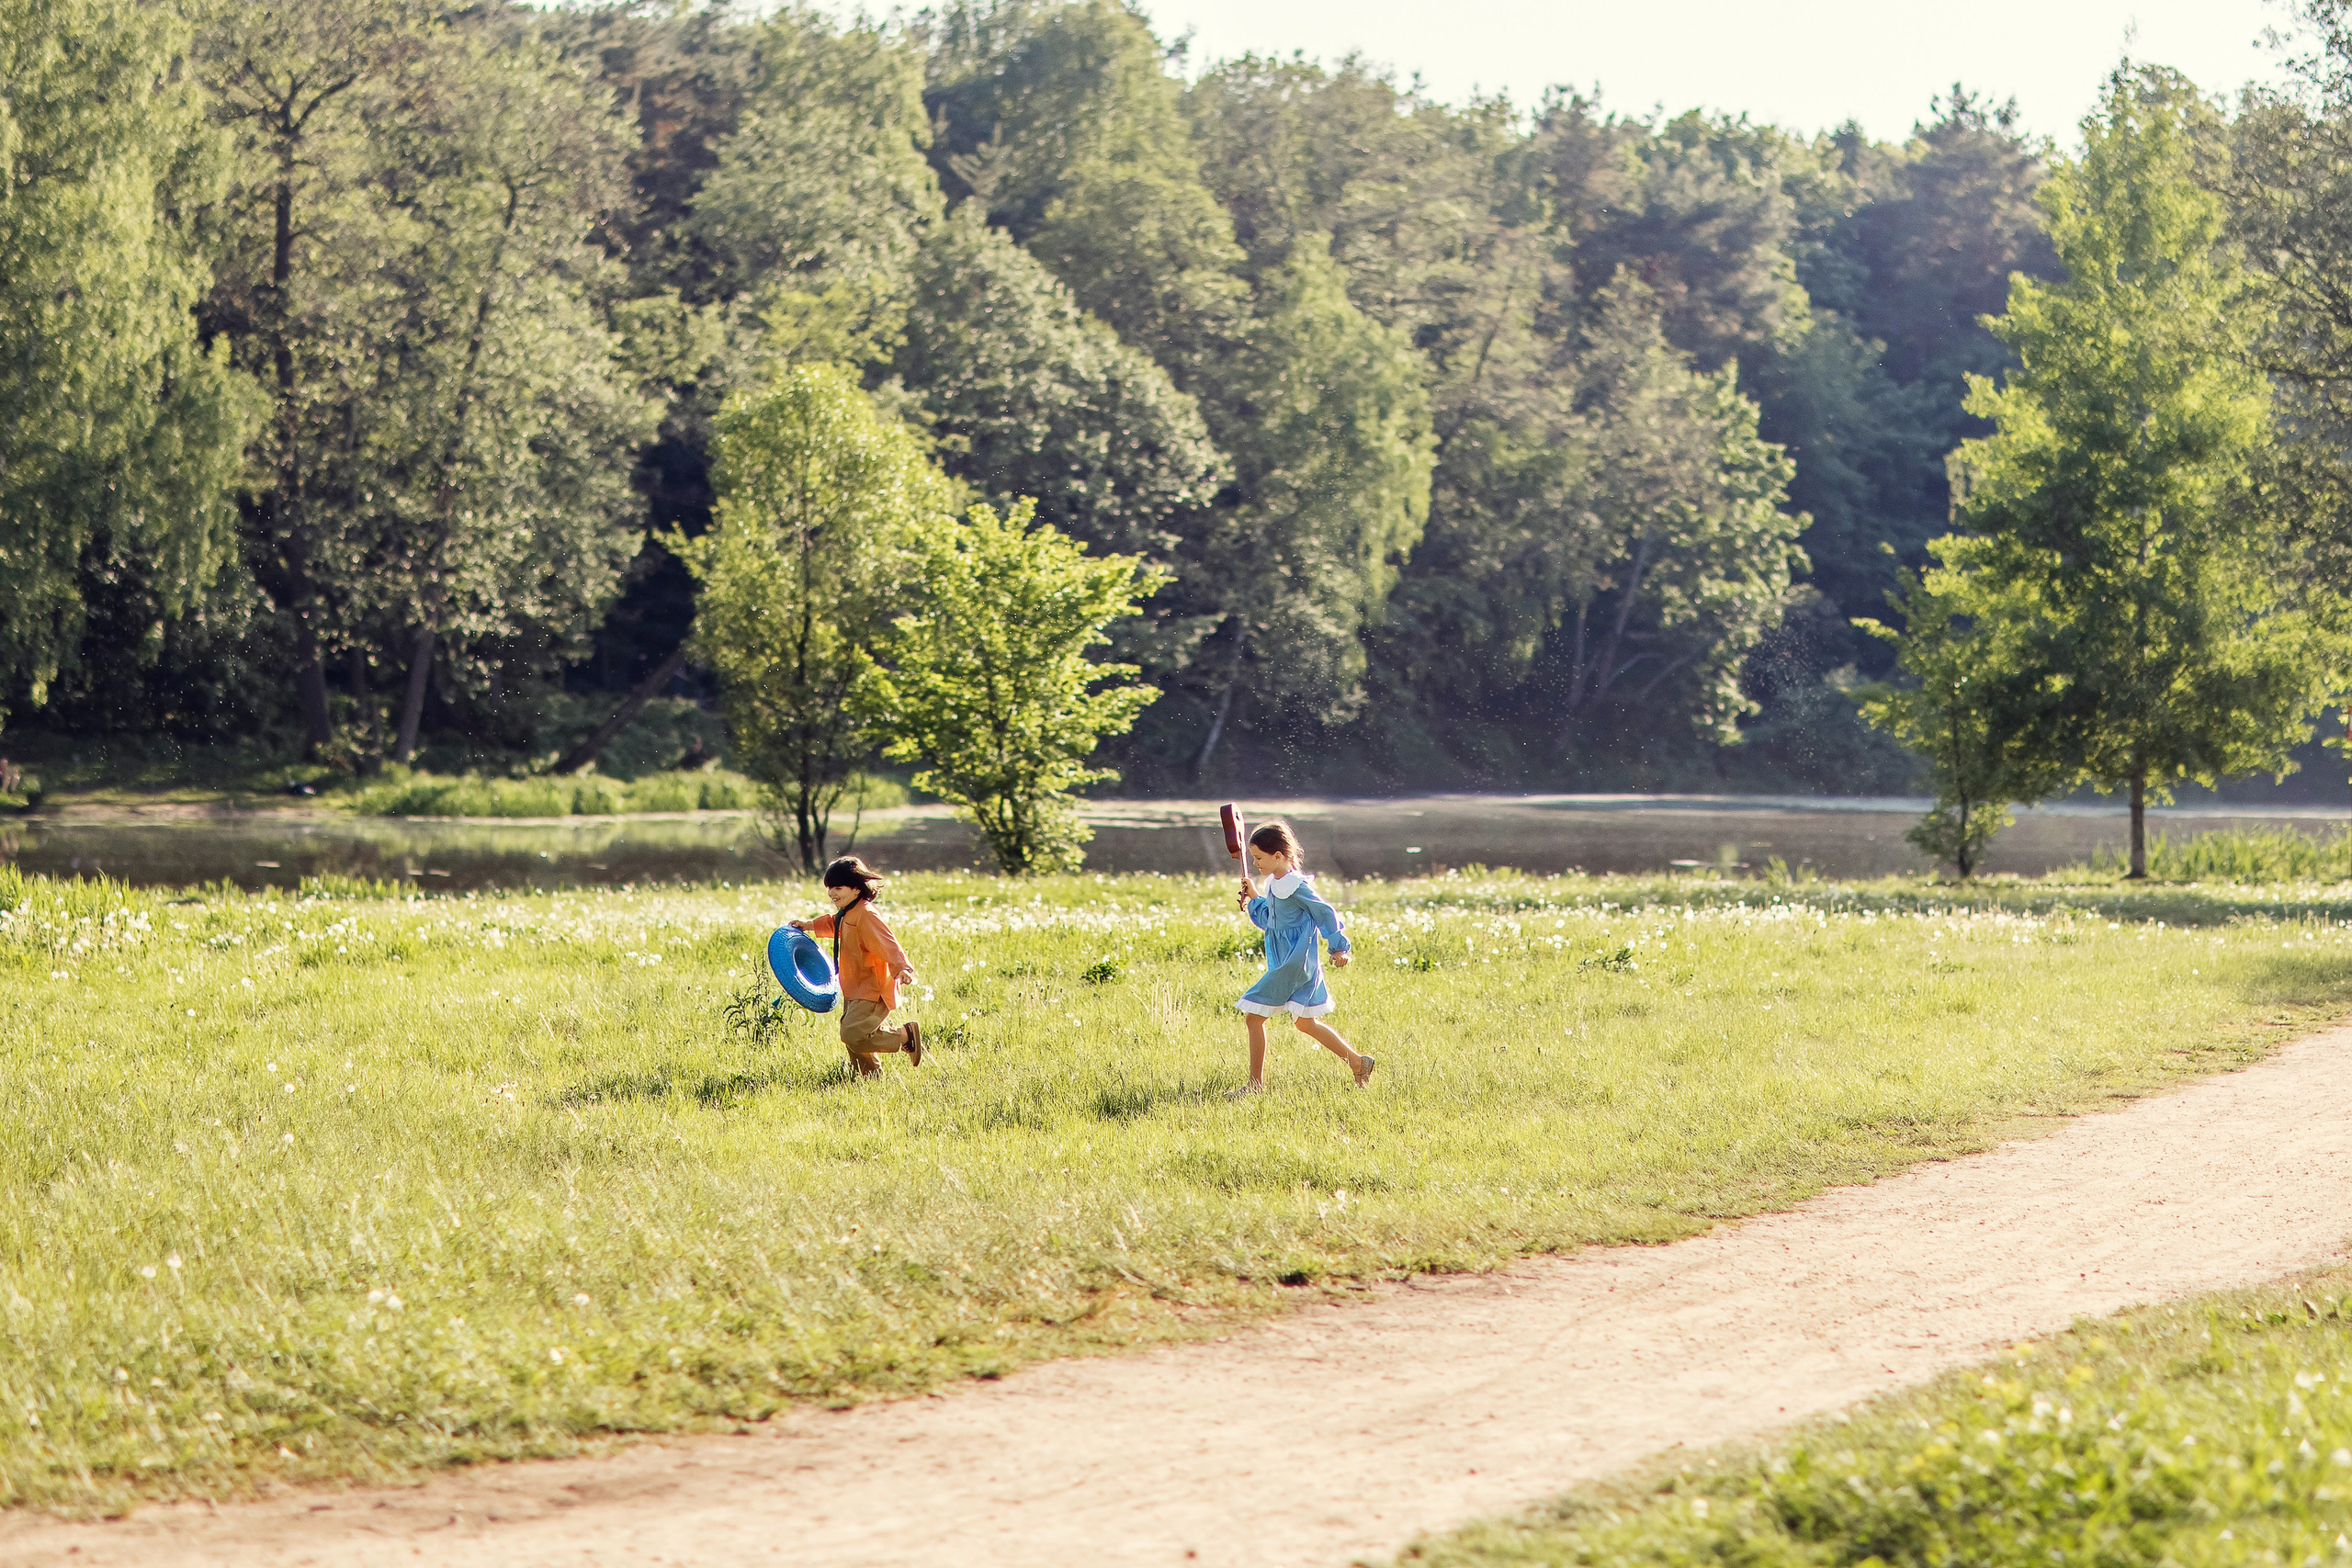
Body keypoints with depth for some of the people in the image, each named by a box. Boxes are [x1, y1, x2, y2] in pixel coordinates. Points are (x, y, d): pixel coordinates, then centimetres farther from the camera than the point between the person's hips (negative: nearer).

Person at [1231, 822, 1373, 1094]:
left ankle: (1255, 1084, -4)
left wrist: (1338, 948, -11)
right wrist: (1254, 898, 10)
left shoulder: (1295, 886, -17)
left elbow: (1325, 913, -13)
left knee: (1255, 1016, -8)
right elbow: (1269, 920, 22)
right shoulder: (1274, 884, 11)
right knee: (1305, 1024, 18)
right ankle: (1358, 1063, 25)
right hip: (1284, 962, 10)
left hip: (1294, 964, -10)